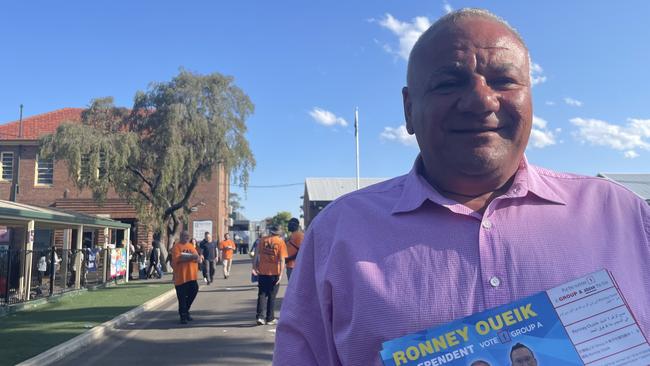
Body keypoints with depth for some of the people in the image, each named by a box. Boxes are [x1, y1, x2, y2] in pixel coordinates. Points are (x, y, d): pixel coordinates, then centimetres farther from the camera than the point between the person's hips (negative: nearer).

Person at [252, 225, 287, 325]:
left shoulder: (262, 240, 3)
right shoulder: (281, 242, -4)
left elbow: (256, 255, 0)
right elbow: (282, 260, -10)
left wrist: (254, 267, 4)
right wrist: (281, 274, -10)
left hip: (262, 272, 2)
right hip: (274, 273, -1)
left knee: (262, 294, 9)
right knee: (272, 296, 9)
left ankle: (260, 316, -2)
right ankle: (270, 318, 13)